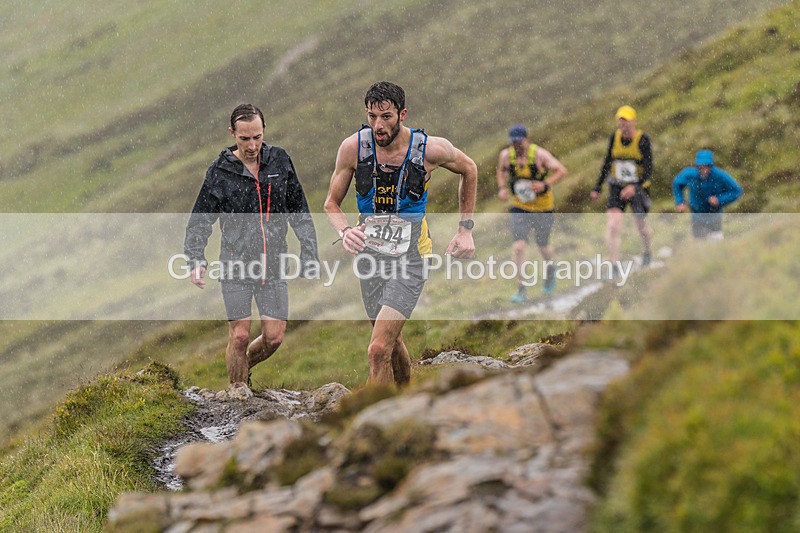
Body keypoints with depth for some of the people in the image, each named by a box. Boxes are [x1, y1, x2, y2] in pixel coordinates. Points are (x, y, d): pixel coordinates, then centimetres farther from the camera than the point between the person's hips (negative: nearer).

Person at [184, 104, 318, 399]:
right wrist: (196, 260, -14)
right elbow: (199, 222, 0)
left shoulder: (279, 161, 3)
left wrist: (309, 253, 4)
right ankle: (238, 388, 17)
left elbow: (299, 210, 11)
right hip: (236, 265, -2)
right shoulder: (220, 172, -5)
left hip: (273, 265, 3)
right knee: (239, 335, -4)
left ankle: (243, 366, 30)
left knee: (274, 337, 1)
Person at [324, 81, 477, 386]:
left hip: (410, 258, -3)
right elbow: (331, 203, 3)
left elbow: (468, 170, 9)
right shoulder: (353, 147, -9)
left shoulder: (431, 149, -14)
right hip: (369, 254, 3)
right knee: (392, 344, 18)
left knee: (379, 350, -17)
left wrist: (465, 229, 7)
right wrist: (345, 231, -19)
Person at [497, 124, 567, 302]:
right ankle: (521, 290, -10)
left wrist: (545, 185, -27)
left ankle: (550, 268, 51)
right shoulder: (506, 155, -6)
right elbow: (501, 170, 17)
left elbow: (562, 171, -14)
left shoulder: (539, 154, -17)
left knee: (543, 246, 14)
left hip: (543, 207, -2)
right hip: (520, 208, 2)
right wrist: (502, 188, 0)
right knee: (518, 246, -14)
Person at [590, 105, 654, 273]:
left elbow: (648, 169, -20)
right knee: (612, 226, -14)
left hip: (638, 187, -3)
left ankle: (648, 251, 45)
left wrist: (634, 187, -34)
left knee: (641, 225, 12)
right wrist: (597, 188, 11)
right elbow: (607, 163, 10)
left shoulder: (643, 139, -14)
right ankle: (614, 265, -12)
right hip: (617, 188, 3)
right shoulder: (615, 137, -1)